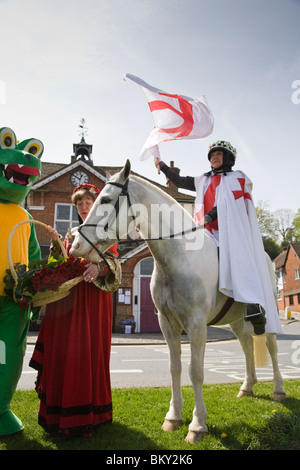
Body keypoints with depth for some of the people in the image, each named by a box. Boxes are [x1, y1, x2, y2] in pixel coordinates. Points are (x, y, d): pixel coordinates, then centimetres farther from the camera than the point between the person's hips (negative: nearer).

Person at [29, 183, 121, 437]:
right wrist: (56, 243, -3)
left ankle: (89, 412, 9)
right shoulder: (72, 233, 18)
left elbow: (113, 260, -10)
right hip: (68, 295, 5)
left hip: (94, 298, -4)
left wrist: (99, 267, -32)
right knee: (64, 350, 5)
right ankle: (63, 410, 19)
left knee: (90, 350, -3)